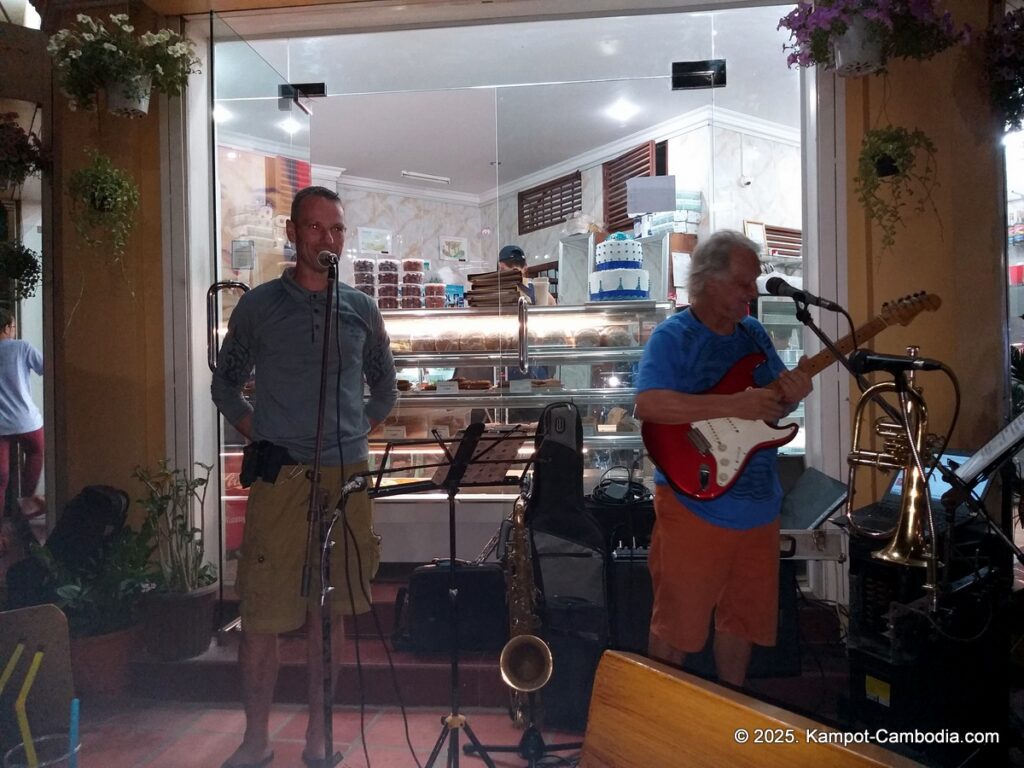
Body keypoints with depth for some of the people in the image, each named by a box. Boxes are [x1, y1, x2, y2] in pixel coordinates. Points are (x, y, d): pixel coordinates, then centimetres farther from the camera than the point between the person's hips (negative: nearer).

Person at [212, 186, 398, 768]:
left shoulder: (361, 309, 9)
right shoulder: (258, 305, 5)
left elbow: (385, 386, 19)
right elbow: (226, 383, 13)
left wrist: (359, 430, 7)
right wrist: (254, 434, 0)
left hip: (348, 476, 2)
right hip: (279, 476, -1)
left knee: (330, 611, 8)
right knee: (262, 617, 0)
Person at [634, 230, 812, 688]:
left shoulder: (754, 334, 10)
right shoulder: (672, 337, -12)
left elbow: (771, 405, 16)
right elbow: (648, 404, -27)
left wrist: (789, 397, -9)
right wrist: (733, 405, -28)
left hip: (758, 505, 7)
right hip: (695, 503, -7)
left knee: (743, 617, 19)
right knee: (677, 623, 5)